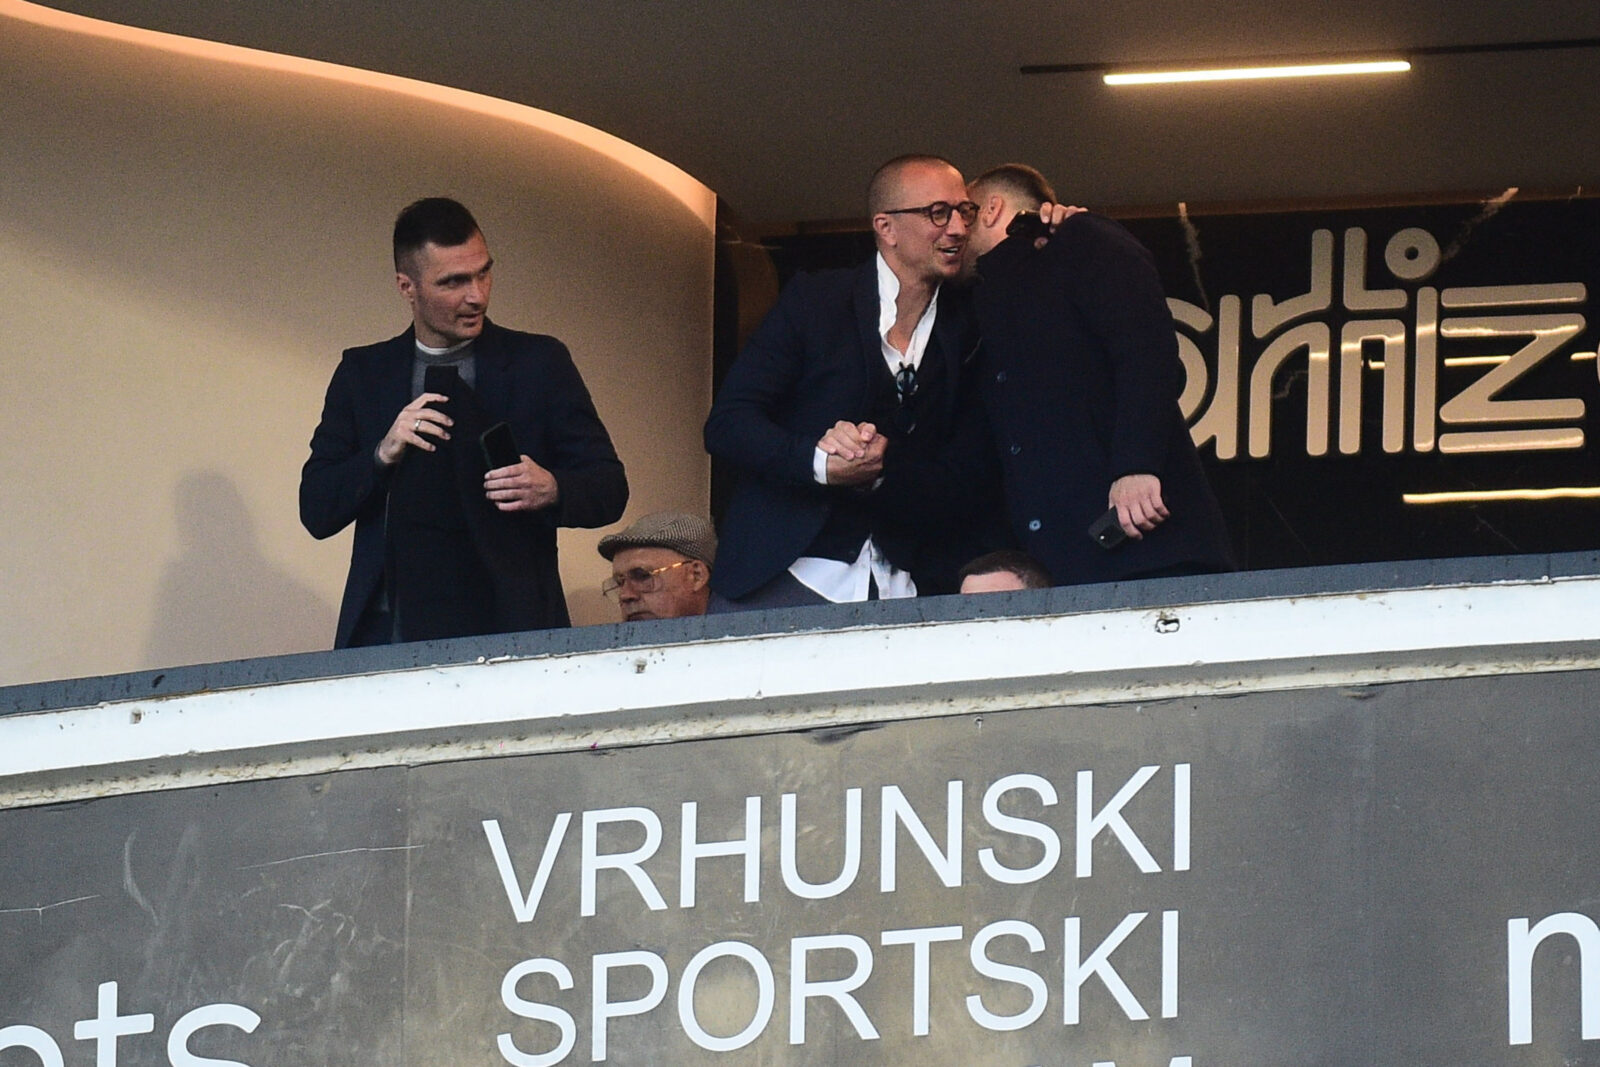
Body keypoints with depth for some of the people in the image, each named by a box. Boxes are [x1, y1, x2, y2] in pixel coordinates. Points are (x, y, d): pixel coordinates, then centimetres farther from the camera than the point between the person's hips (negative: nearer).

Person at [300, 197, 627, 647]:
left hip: (508, 631, -1)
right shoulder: (362, 373, 15)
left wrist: (552, 490, -12)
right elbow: (316, 512, 11)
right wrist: (383, 454, -6)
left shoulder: (540, 363, 10)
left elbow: (609, 490, 9)